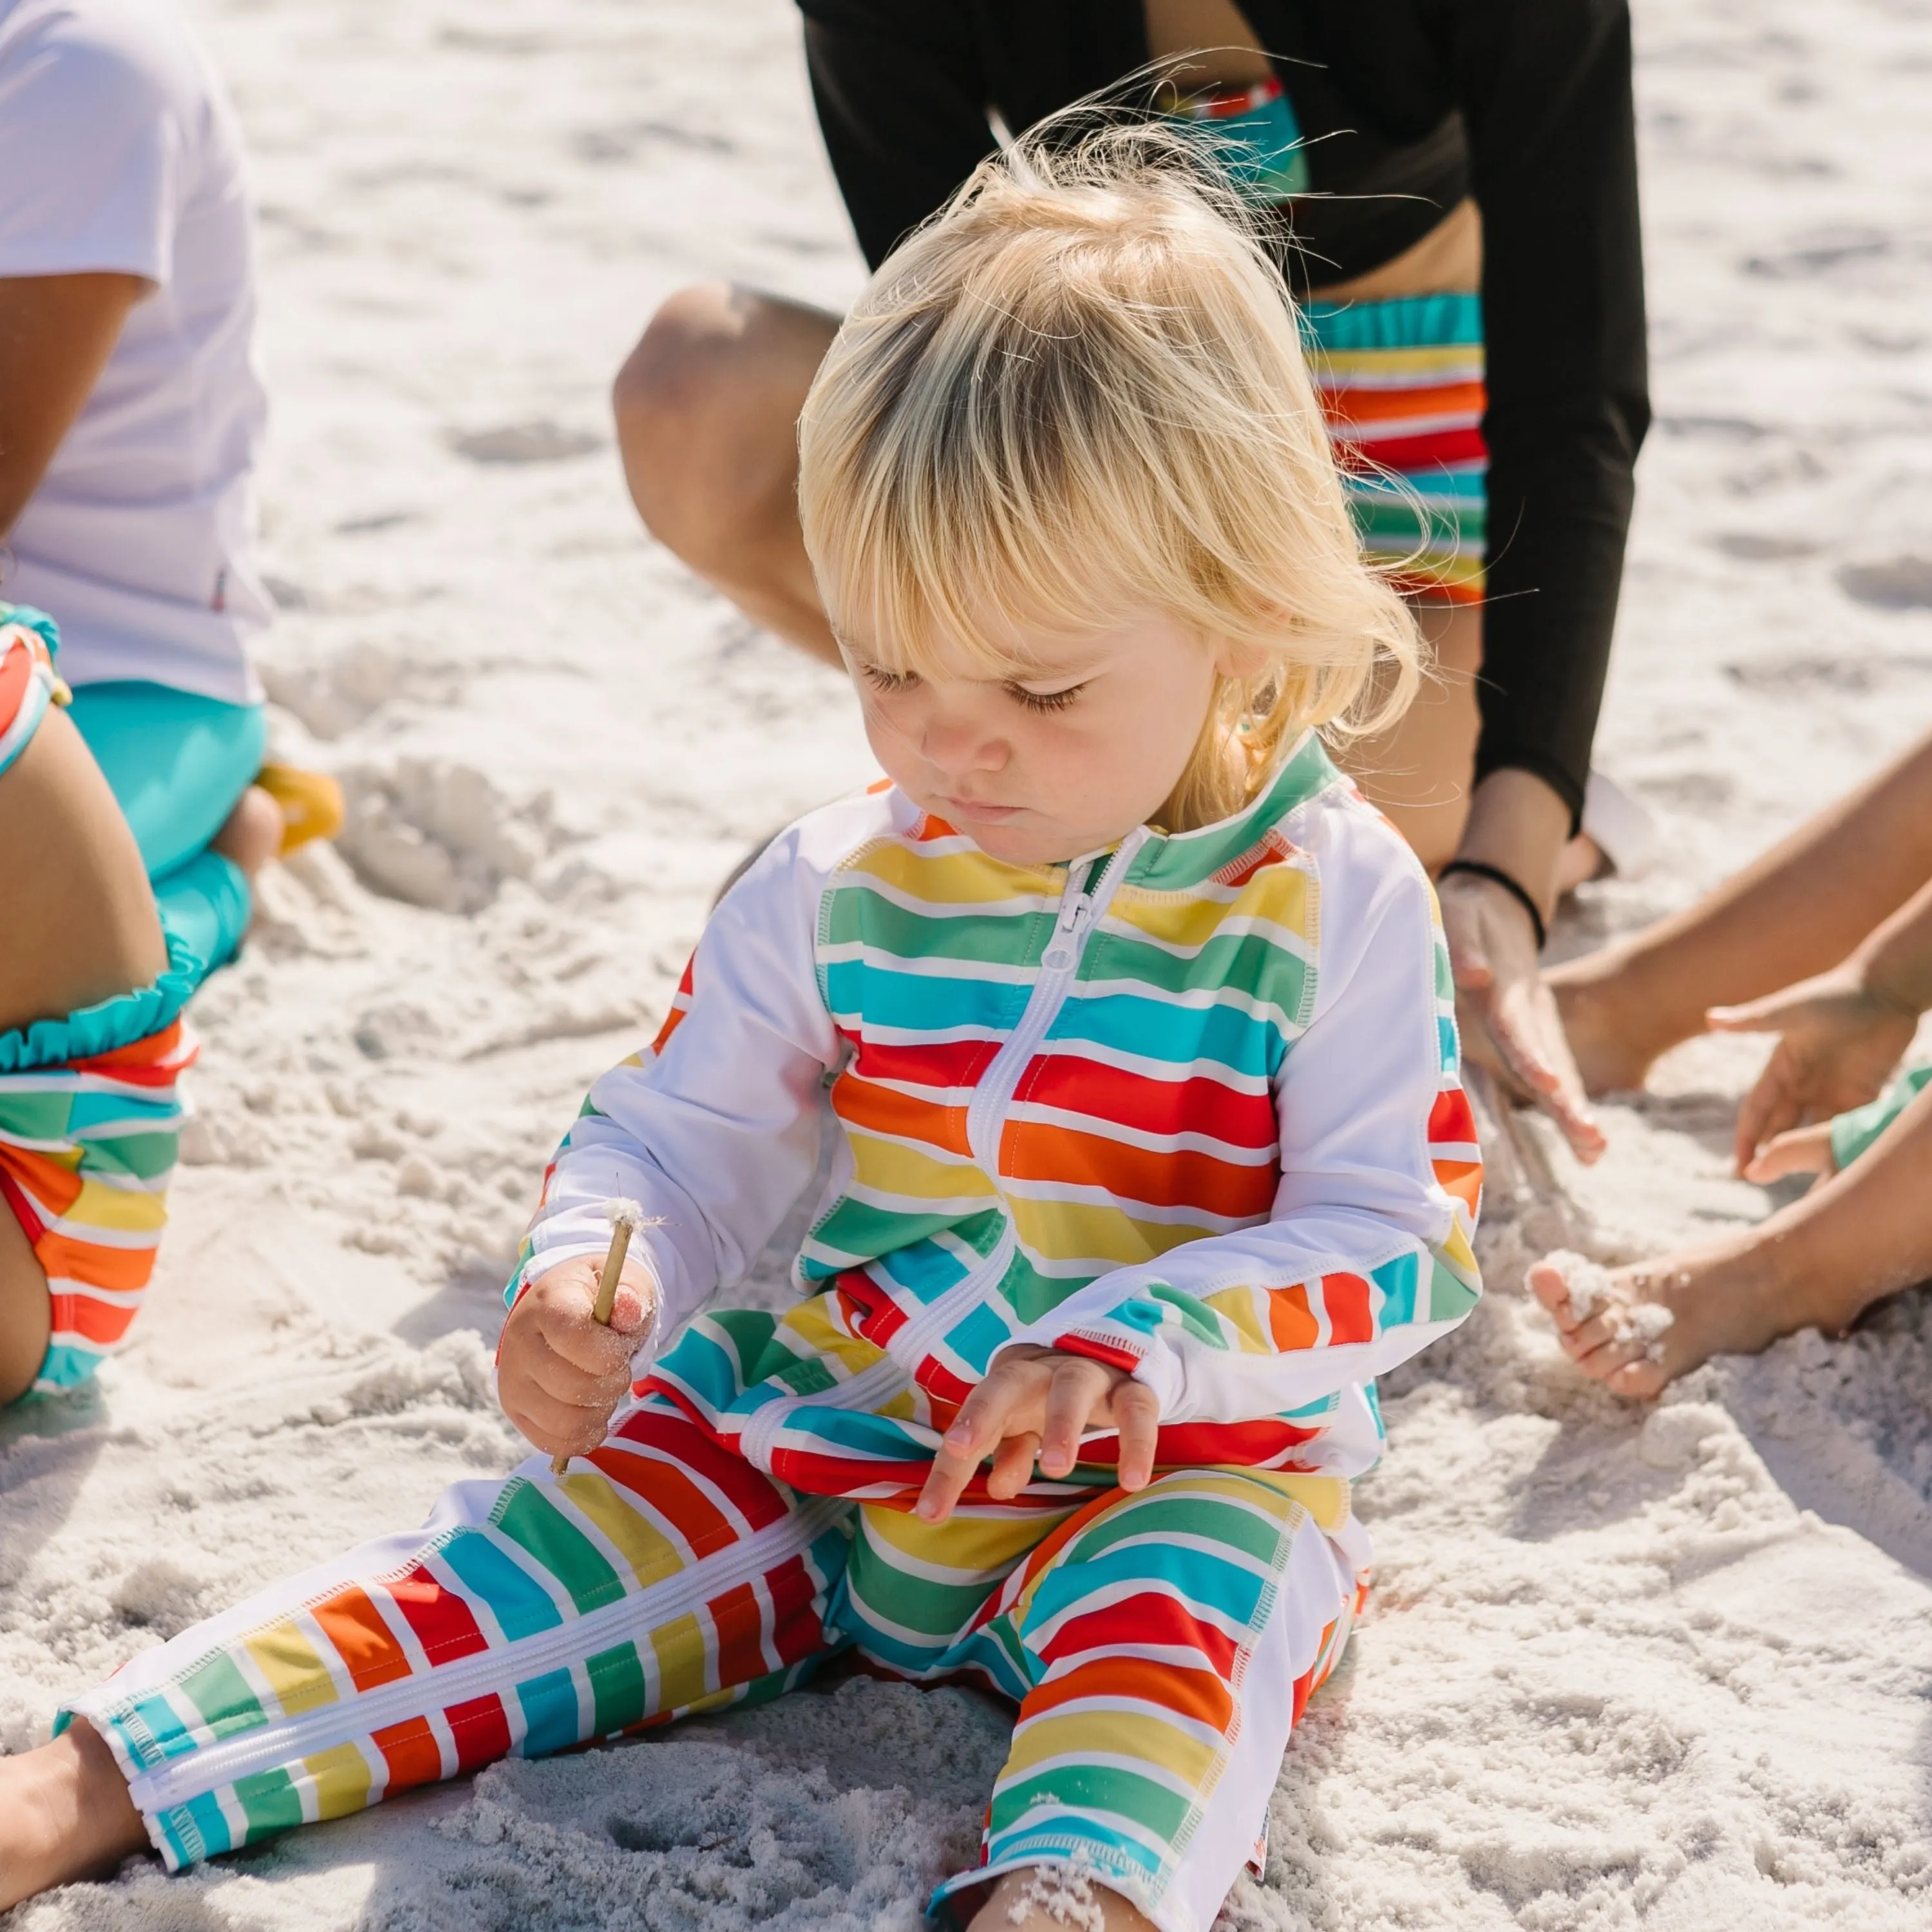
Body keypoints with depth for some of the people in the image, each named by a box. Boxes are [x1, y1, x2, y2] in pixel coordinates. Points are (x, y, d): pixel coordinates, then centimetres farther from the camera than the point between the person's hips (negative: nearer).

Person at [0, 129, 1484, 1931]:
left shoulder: (1332, 899, -11)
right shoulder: (836, 886, 0)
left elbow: (1399, 1236, -13)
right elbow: (673, 1130, 8)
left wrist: (1129, 1346, -28)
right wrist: (582, 1276, -15)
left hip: (1176, 1473, -3)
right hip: (814, 1442, 3)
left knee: (1195, 1583, -34)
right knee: (559, 1543, -12)